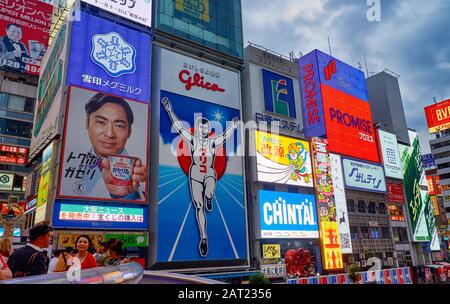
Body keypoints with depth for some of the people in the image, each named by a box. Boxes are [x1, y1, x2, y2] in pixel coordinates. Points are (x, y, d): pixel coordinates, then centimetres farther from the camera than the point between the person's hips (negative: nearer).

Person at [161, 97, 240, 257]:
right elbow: (179, 127, -4)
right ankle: (203, 238, 9)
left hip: (210, 174, 0)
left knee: (208, 194, -33)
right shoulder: (192, 140, 2)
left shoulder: (213, 142, 3)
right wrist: (170, 111, -10)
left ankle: (209, 199, 7)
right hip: (195, 175, 1)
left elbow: (225, 136, -7)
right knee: (199, 207, 0)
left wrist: (233, 127, -21)